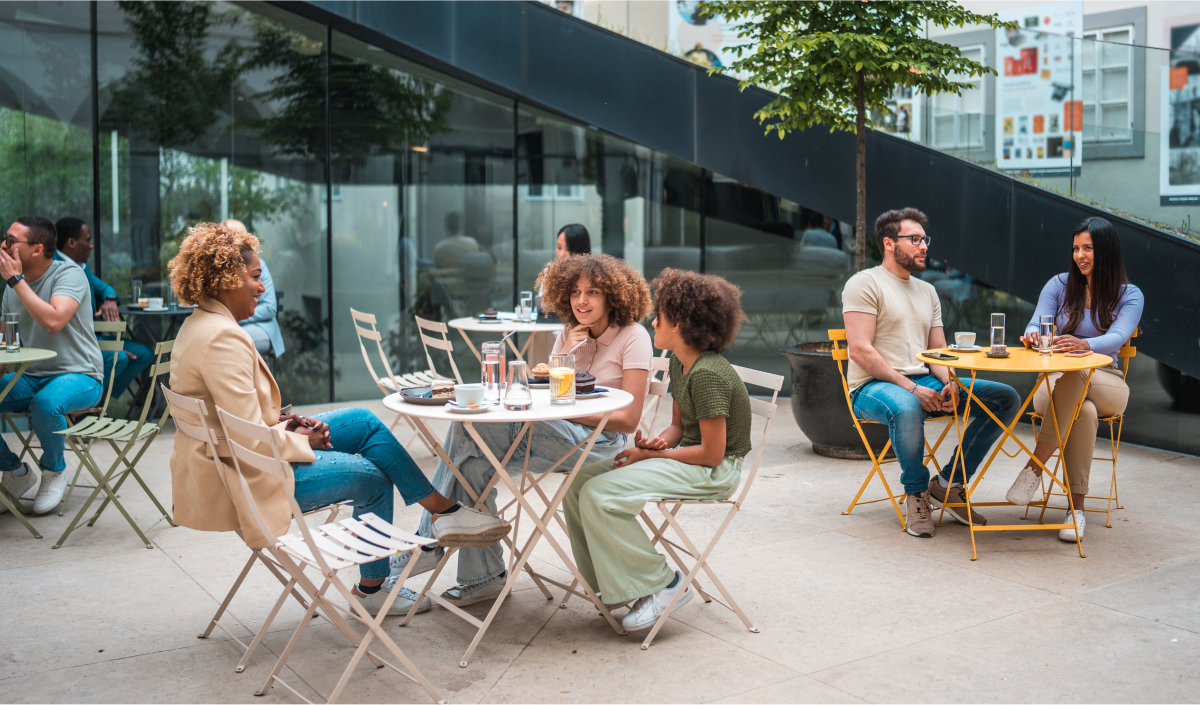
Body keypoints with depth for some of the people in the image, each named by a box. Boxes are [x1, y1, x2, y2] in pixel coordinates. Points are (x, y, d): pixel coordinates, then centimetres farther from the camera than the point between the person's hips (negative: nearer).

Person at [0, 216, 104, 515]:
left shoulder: (69, 274, -11)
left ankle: (54, 470, -7)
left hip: (78, 376, -7)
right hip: (31, 378, 7)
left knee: (45, 403, -38)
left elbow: (53, 321, -28)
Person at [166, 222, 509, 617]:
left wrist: (281, 423, 4)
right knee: (371, 477, 2)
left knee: (364, 422, 8)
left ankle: (443, 511, 11)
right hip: (245, 482, -10)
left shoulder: (201, 324, 9)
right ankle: (371, 589, 20)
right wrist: (301, 440, -10)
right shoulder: (223, 337, -25)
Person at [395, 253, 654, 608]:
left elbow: (629, 419, -11)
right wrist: (565, 356, -6)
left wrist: (568, 412, -16)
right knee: (473, 460, -19)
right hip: (558, 436, 7)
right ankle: (484, 576, -9)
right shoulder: (569, 334, 15)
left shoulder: (633, 338, -4)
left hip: (601, 443, -7)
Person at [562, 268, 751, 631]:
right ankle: (614, 584, 9)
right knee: (577, 483, -1)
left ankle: (662, 584, -10)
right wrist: (659, 442, -6)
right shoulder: (679, 364, 9)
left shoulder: (708, 374, -22)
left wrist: (651, 455, -15)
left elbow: (712, 453, -22)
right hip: (686, 459, 10)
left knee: (599, 494, -24)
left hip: (714, 472, -10)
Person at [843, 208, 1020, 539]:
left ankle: (948, 482, -3)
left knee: (1007, 397, -6)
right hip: (873, 387, -7)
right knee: (906, 407, -42)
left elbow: (938, 351, 18)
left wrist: (950, 383, -6)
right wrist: (911, 388, -20)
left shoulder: (927, 291, 21)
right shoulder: (865, 283, -4)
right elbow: (861, 351, -14)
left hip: (923, 383, 7)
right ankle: (916, 493, -14)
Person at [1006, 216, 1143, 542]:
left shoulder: (1129, 295, 2)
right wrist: (1033, 335, -34)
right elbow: (1036, 325, -6)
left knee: (1073, 376, -39)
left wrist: (1084, 345, -43)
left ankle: (1035, 466, -39)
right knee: (1084, 411, -37)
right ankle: (1076, 507, -33)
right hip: (1055, 381, 1)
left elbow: (1117, 337, -18)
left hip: (1107, 384, -1)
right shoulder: (1059, 285, 8)